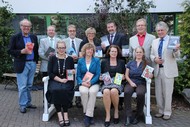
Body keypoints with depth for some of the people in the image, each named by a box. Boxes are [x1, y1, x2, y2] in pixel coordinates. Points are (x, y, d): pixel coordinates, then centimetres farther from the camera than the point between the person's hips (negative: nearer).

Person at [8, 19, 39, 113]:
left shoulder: (34, 37, 9)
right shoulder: (15, 37, -3)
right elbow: (10, 51, -6)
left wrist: (36, 60, 3)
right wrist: (21, 52, -19)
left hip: (32, 64, 4)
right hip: (22, 64, -4)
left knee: (29, 85, 13)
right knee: (22, 86, 0)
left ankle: (28, 102, 25)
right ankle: (23, 105, 11)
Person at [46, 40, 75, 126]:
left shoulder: (70, 59, 7)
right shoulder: (52, 58, 4)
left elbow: (72, 72, 14)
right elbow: (50, 73, -3)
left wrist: (73, 72, -10)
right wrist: (60, 80, -13)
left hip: (67, 81, 0)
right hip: (55, 81, 0)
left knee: (64, 90, -32)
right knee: (55, 90, -32)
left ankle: (65, 113, -23)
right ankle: (59, 114, -26)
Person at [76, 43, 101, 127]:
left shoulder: (97, 60, 6)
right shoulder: (80, 61, 9)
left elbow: (98, 74, -2)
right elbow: (78, 76, 6)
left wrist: (91, 82, -19)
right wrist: (82, 82, -15)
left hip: (94, 83, -1)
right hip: (83, 83, 1)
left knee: (92, 91, -34)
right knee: (83, 91, -33)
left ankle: (88, 115, -26)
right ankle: (88, 114, -18)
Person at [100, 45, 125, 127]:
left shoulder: (121, 62, 17)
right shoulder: (104, 62, 16)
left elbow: (125, 75, 16)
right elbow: (101, 75, 17)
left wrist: (123, 77, -5)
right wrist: (101, 78, -5)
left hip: (118, 83, 0)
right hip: (106, 82, 1)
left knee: (114, 91, -36)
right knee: (106, 92, -36)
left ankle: (116, 110, -9)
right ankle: (107, 115, -25)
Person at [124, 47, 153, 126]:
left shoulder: (146, 64, 12)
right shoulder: (130, 63, 14)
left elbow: (150, 74, 5)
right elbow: (126, 75, 9)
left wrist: (150, 75, -19)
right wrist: (131, 82, -8)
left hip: (141, 83, -1)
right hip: (130, 82, 1)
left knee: (140, 93, -35)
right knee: (127, 92, -34)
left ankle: (139, 115, -14)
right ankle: (128, 116, -29)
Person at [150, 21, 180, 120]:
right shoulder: (155, 42, 12)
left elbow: (176, 56, -7)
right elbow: (151, 55, 15)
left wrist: (176, 50, -30)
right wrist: (154, 59, -7)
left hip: (168, 70, -4)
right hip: (157, 70, 5)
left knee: (167, 92, 2)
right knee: (158, 92, 11)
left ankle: (167, 112, 16)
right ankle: (161, 111, 26)